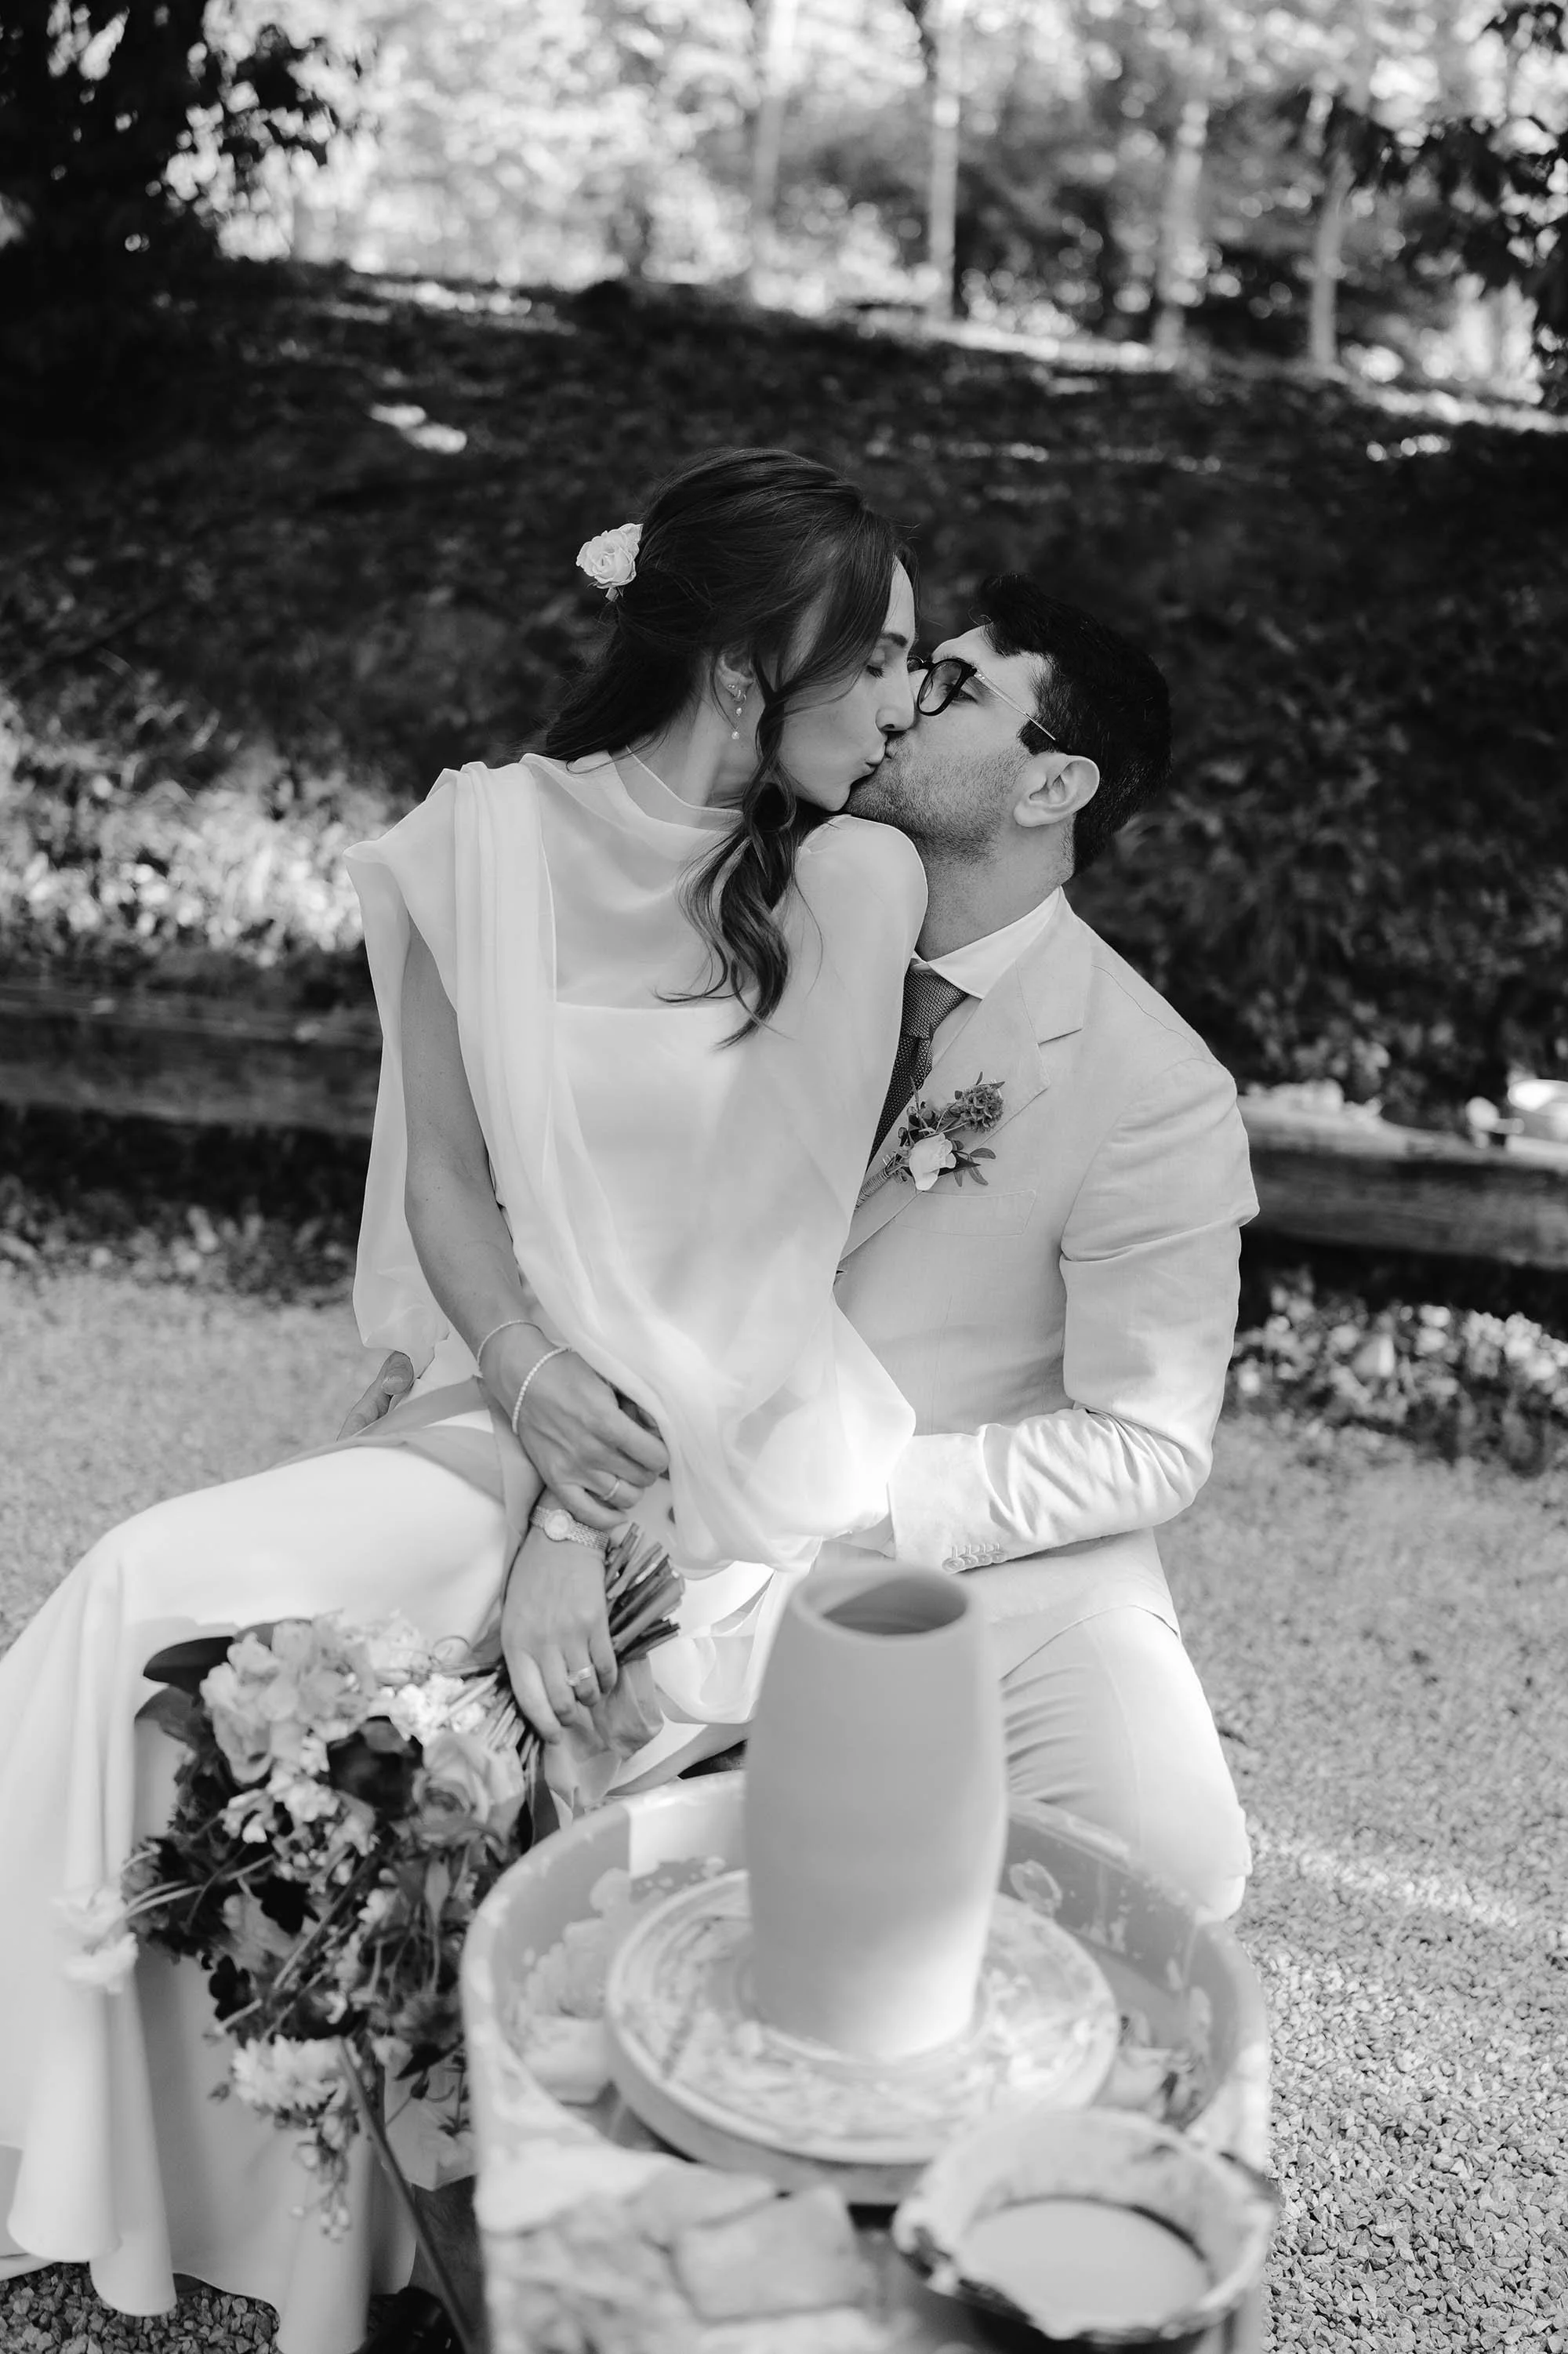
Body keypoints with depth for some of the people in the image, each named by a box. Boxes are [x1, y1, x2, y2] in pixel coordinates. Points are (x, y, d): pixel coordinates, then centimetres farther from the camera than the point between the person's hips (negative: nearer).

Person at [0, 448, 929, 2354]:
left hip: (749, 1445, -3)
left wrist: (593, 1524, -17)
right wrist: (533, 1382, -16)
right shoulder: (487, 840, 1)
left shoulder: (856, 882, -4)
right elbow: (445, 1174, 3)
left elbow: (773, 1235, -9)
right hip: (521, 1399, 3)